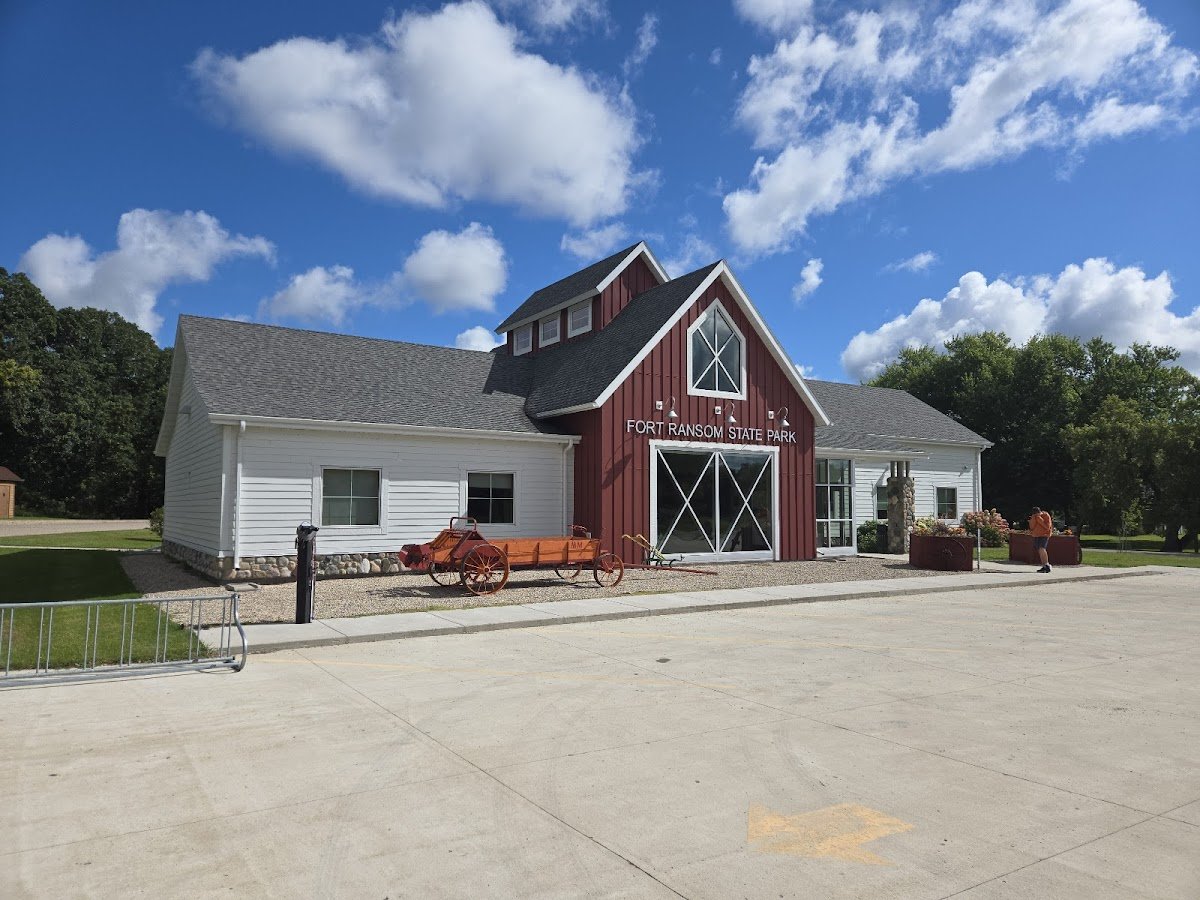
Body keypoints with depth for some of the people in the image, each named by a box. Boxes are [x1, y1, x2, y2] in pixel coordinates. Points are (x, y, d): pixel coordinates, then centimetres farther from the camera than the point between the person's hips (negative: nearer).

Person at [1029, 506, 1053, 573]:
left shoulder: (1046, 516, -10)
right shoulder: (1034, 517, 4)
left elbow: (1047, 527, -19)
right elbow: (1032, 527, 0)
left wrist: (1040, 520, -23)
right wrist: (1033, 519, -13)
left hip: (1044, 535, -6)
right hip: (1036, 535, 6)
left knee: (1041, 549, -22)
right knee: (1040, 551, 6)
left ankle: (1047, 565, -18)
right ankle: (1044, 567, 13)